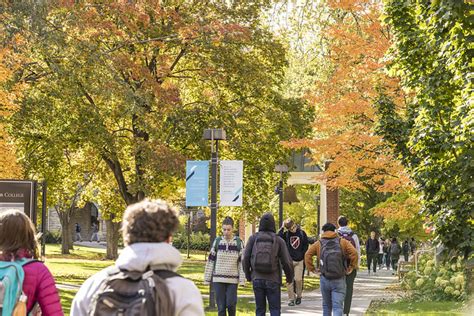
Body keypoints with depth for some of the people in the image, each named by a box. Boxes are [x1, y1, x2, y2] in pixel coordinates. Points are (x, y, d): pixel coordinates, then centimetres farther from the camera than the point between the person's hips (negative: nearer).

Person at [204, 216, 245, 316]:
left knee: (231, 304, -7)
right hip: (218, 279, 1)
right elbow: (210, 261, 6)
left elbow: (242, 262, 0)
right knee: (221, 307, 2)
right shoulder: (217, 241, 3)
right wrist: (207, 278, 4)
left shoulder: (239, 243, 0)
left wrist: (242, 279, -6)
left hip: (232, 280, -1)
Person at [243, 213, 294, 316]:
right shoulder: (278, 240, -4)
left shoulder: (253, 238, -1)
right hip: (273, 280, -2)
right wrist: (290, 277, 13)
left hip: (257, 279, 2)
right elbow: (286, 261, -4)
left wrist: (248, 275, 15)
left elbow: (246, 259, -2)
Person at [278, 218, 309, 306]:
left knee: (298, 279, -5)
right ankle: (291, 299, 6)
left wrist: (303, 255, 3)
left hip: (299, 261, 0)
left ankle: (299, 296, 17)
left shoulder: (302, 233, 3)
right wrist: (282, 228, -16)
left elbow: (306, 245, 12)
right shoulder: (286, 234, 0)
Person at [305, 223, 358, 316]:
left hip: (324, 279, 1)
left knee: (326, 305, 18)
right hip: (339, 280, -1)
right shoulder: (342, 242, 3)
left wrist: (312, 269, 2)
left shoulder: (318, 243, 5)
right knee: (337, 306, -5)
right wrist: (351, 267, 2)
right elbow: (354, 253, -8)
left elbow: (307, 255, -5)